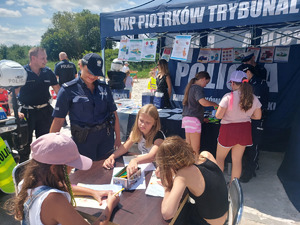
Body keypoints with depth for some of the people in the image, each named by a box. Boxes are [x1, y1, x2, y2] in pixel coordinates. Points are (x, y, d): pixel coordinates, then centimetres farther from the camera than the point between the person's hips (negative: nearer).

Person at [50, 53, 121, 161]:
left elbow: (113, 113, 6)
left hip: (106, 137, 3)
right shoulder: (68, 89, -7)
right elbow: (58, 120, -7)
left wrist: (118, 138, 6)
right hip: (83, 140, -3)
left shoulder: (104, 87, 3)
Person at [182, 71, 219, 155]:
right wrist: (214, 104, -9)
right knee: (195, 149, -3)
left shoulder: (190, 87, 17)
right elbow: (203, 102, -28)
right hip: (193, 118, -9)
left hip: (186, 117, 9)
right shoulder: (198, 88, -11)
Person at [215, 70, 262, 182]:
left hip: (229, 130, -5)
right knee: (237, 160, 15)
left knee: (220, 157, 16)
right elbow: (258, 116, 7)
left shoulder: (228, 97, -18)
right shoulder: (254, 98, -2)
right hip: (245, 130, 5)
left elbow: (218, 115, -19)